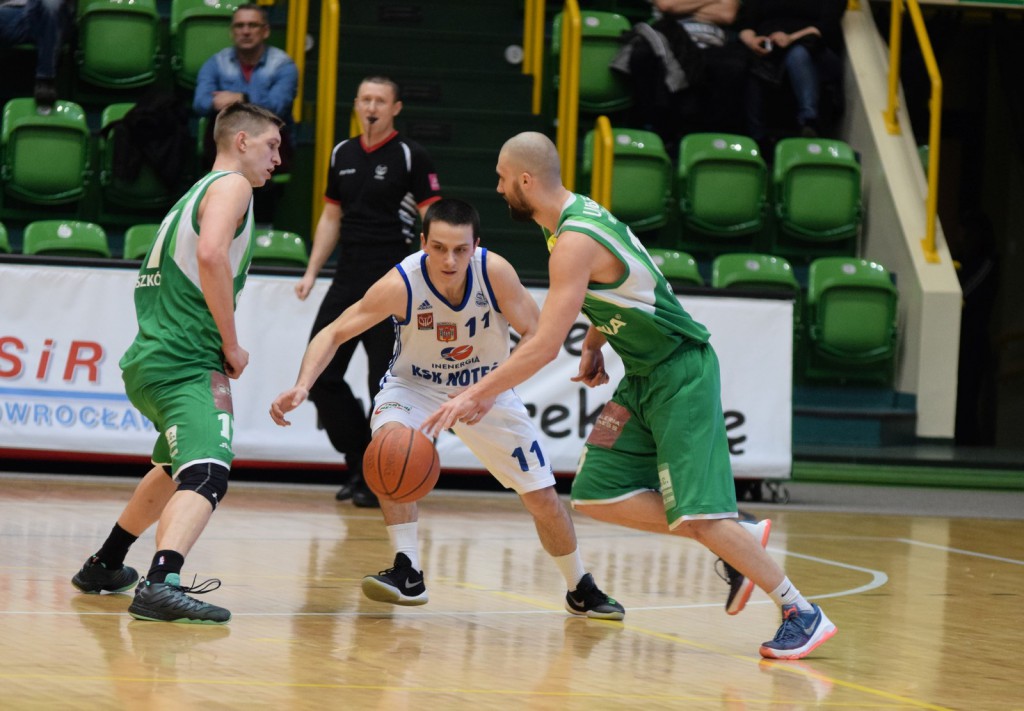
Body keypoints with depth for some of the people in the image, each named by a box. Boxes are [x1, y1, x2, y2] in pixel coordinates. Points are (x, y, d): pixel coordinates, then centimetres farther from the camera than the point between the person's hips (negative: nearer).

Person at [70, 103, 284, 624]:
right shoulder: (231, 185, -3)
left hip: (149, 362, 10)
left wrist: (217, 348, 19)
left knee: (179, 466, 33)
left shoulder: (195, 194, 25)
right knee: (208, 475, -26)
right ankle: (161, 584, -46)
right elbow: (211, 254, -21)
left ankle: (104, 566, 44)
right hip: (183, 365, -10)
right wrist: (232, 345, -14)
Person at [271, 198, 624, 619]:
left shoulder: (494, 272, -27)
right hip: (415, 387, -1)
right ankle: (407, 573, -24)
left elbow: (536, 335, -20)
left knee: (543, 499, 3)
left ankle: (581, 591, 30)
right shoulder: (402, 284, -30)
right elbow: (334, 334, -26)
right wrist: (302, 386, -43)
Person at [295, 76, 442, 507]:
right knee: (321, 375, 2)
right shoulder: (342, 155, 12)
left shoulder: (410, 157, -5)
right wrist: (311, 272, 13)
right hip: (346, 282, 6)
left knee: (385, 383, -5)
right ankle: (358, 460, 17)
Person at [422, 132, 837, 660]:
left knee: (695, 514, -15)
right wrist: (594, 345, 13)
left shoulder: (575, 242, -23)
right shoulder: (579, 214, 7)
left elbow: (545, 345, -26)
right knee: (596, 495, 3)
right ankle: (738, 542, 10)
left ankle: (802, 614, -7)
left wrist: (477, 395, -19)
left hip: (681, 374, -10)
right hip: (644, 376, 10)